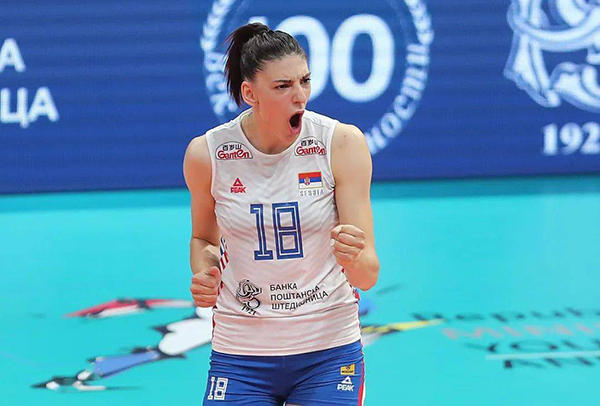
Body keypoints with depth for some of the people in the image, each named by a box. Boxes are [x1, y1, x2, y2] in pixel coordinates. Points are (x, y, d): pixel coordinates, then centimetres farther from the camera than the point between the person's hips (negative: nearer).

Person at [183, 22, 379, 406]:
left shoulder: (343, 142, -11)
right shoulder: (206, 153, -7)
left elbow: (368, 274, -12)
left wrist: (354, 258, -34)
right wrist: (205, 274, -7)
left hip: (328, 353, -1)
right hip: (240, 356, 1)